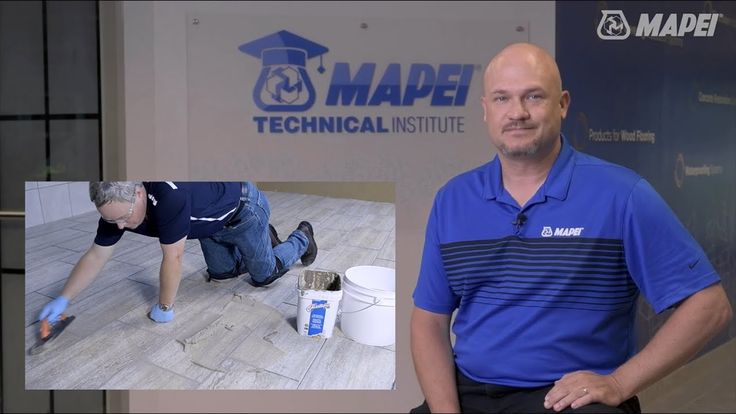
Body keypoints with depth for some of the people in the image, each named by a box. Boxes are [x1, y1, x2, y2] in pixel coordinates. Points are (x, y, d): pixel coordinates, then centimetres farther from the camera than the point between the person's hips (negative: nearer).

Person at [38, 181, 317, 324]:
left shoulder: (170, 195, -45)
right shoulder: (116, 206, -20)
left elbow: (173, 259, -36)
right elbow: (96, 256, -10)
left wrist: (164, 307, -24)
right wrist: (63, 300, -13)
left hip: (243, 209, -7)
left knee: (263, 276, 8)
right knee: (221, 273, 20)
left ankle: (302, 238, 31)